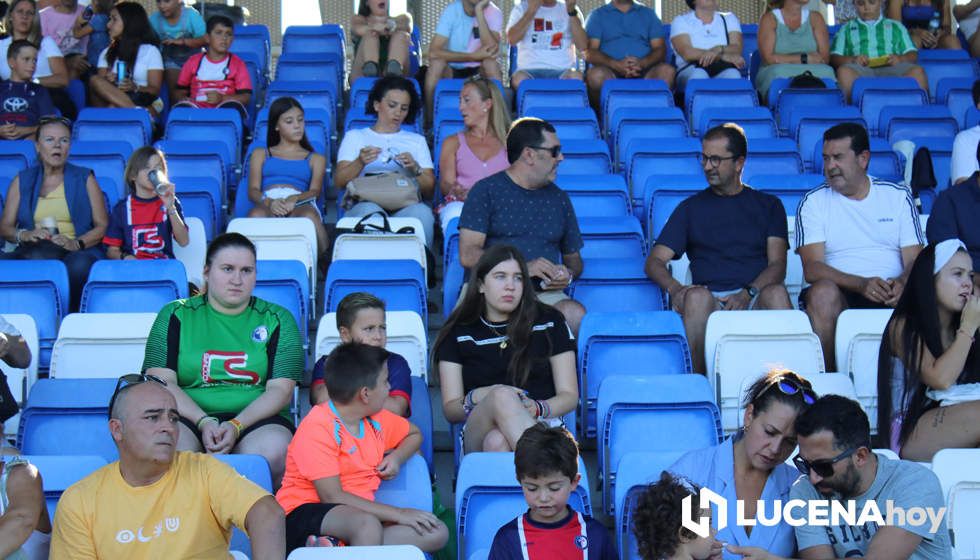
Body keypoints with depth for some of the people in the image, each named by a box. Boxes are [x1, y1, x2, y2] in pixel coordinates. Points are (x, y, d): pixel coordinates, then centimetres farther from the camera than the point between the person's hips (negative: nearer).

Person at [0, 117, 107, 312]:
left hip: (76, 251, -1)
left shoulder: (84, 179, 17)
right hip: (33, 250, 1)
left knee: (80, 265, -38)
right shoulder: (22, 181, 20)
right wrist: (24, 235, -7)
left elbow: (102, 226, 8)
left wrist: (77, 243, -11)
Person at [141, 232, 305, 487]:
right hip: (189, 417, 0)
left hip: (256, 420, 1)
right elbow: (162, 383, 2)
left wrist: (235, 426, -14)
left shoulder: (277, 320, 12)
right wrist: (204, 423, -14)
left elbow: (281, 390, 2)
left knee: (273, 451, -34)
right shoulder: (175, 315, 13)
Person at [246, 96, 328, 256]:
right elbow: (253, 190, 14)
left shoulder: (316, 159, 31)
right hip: (268, 203, 0)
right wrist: (269, 202, -13)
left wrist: (293, 200, -14)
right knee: (256, 215, -41)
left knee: (309, 217, -41)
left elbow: (315, 191, 12)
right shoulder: (260, 155, 31)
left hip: (300, 204, 0)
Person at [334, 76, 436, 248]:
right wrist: (360, 162, -10)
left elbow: (429, 191, 15)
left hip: (406, 206, 1)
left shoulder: (417, 141, 29)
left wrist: (415, 169, -5)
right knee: (370, 211, -38)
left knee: (422, 212, -35)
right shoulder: (354, 137, 25)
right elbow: (339, 182, 9)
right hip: (365, 203, -1)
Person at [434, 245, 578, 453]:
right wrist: (477, 398, -15)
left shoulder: (549, 321, 16)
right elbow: (450, 409, 9)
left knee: (497, 441, -38)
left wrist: (537, 409, -12)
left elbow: (570, 396, 12)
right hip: (478, 432, 0)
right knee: (502, 397, -37)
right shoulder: (457, 333, 16)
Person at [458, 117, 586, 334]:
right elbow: (468, 255, -6)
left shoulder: (559, 198, 21)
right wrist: (523, 268, -15)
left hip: (544, 292, 4)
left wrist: (568, 274, 3)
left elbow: (574, 257, 29)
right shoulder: (486, 190, 5)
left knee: (575, 314, -30)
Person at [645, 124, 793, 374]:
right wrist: (676, 289, -11)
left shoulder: (768, 205, 21)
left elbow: (777, 265, 8)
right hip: (711, 301, 0)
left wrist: (747, 294, -14)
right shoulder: (691, 208, 22)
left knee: (776, 293, -34)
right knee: (697, 296, -35)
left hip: (755, 300, 0)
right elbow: (654, 262, 13)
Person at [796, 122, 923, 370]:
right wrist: (861, 284, -21)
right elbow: (812, 268, -4)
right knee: (823, 291, -35)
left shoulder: (898, 196, 15)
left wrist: (902, 283, -18)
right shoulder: (813, 203, 9)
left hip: (891, 294, 1)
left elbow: (915, 260, 7)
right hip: (841, 294, -1)